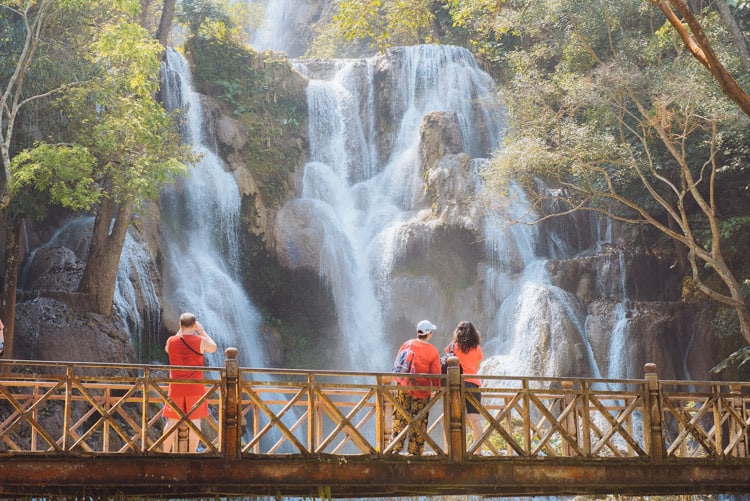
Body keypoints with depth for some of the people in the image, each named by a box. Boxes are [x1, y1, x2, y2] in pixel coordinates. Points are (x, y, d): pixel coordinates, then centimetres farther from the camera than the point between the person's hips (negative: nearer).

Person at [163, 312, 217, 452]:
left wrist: (180, 331, 21)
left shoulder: (171, 341, -3)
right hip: (195, 388, -2)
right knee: (195, 421, 3)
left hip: (176, 388, 2)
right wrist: (202, 331, 16)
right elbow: (213, 348, 12)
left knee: (172, 422, 7)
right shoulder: (200, 341, -8)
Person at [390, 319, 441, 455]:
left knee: (399, 418, 9)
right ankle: (415, 450, 10)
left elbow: (397, 364, 9)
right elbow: (436, 374, -6)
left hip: (403, 387, 2)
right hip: (421, 391, -2)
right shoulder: (433, 352, -8)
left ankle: (395, 447, 7)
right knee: (419, 422, 7)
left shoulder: (407, 345, 0)